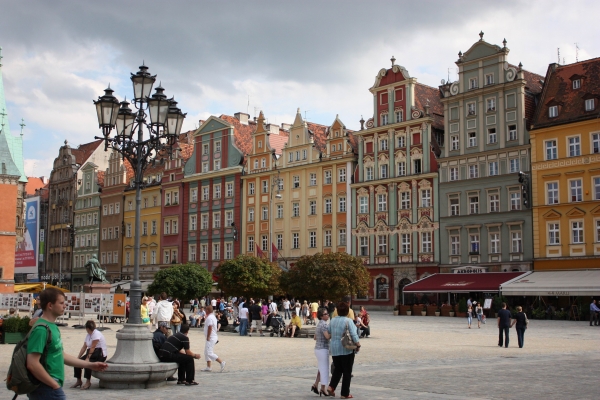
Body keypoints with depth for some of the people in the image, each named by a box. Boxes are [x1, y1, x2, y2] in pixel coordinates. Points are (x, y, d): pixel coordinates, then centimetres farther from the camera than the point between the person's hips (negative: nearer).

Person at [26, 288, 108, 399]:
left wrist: (89, 365, 18)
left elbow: (60, 355, 20)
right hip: (48, 389, -9)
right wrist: (55, 385, -17)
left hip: (44, 388, 9)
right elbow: (32, 364, -24)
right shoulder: (41, 329, -17)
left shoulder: (53, 326, 13)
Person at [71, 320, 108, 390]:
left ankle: (88, 382, -22)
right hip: (91, 353, 9)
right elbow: (84, 347, 10)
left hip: (100, 355, -9)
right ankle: (78, 381, 4)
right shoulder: (88, 335, 13)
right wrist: (78, 357, 3)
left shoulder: (96, 334, -15)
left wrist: (88, 358, -23)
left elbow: (92, 347, -20)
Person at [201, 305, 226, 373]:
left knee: (209, 353, -11)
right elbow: (216, 328, 20)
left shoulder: (209, 318, -18)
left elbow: (210, 328, -24)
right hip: (214, 337, 11)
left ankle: (221, 362, -12)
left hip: (210, 338, -11)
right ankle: (208, 367, 15)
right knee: (207, 353, 14)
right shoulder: (213, 317, 15)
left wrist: (208, 337, -20)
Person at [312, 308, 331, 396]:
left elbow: (315, 337, 18)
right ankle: (323, 389, 7)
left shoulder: (319, 324, 12)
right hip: (323, 349, -9)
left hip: (318, 348, 9)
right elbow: (328, 336, -28)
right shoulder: (324, 324, -17)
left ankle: (315, 385, 20)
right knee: (324, 368, 0)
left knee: (321, 368, 18)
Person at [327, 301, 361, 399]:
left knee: (337, 369, 20)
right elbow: (354, 335, -17)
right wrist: (358, 345, -5)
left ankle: (331, 387, 2)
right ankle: (345, 393, 9)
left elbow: (328, 332, 9)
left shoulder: (333, 320, 4)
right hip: (346, 349, -5)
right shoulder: (348, 321, -12)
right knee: (347, 371, 6)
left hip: (334, 349, 5)